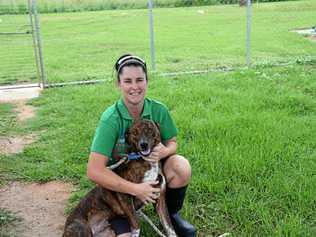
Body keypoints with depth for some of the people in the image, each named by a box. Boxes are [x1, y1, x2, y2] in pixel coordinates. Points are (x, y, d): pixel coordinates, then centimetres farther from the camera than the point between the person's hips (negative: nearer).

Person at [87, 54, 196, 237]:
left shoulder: (158, 110, -15)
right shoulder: (111, 119, -26)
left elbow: (172, 143, 0)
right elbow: (94, 171, -29)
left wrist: (164, 151, -25)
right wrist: (135, 189, -32)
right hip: (119, 182, -3)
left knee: (182, 166, -25)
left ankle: (171, 214, 4)